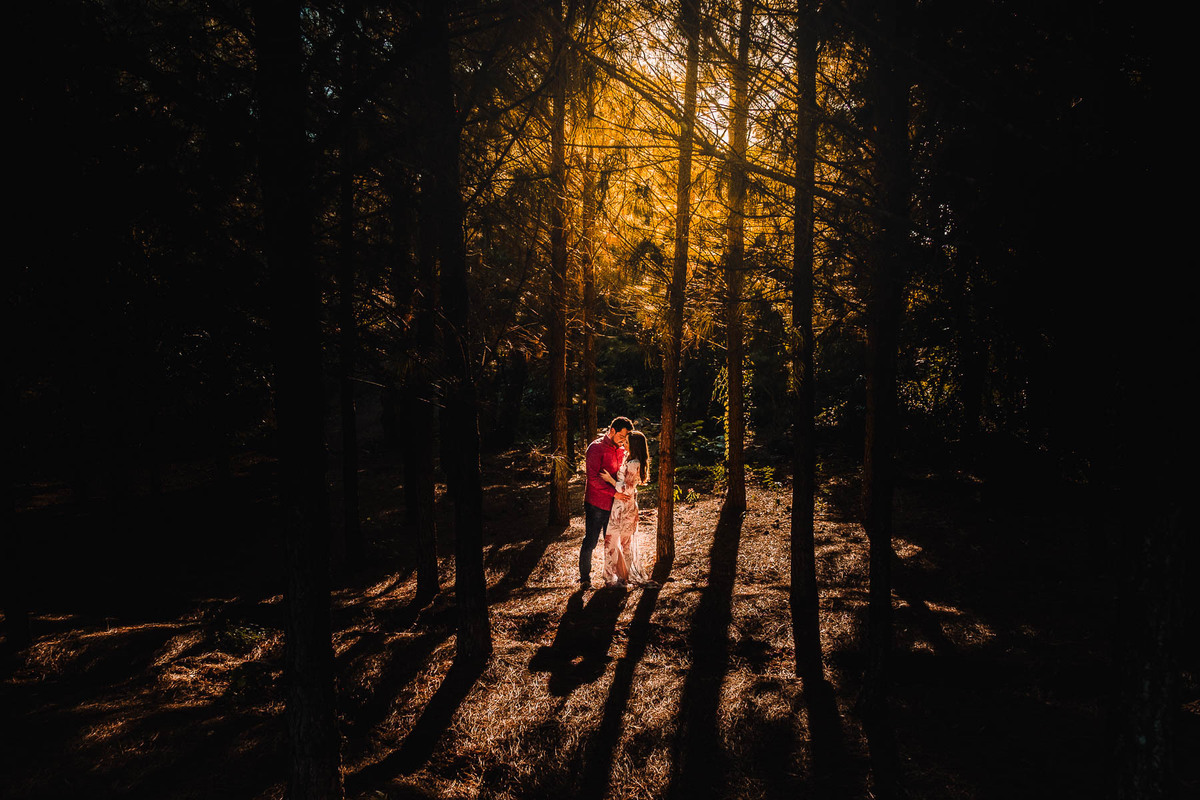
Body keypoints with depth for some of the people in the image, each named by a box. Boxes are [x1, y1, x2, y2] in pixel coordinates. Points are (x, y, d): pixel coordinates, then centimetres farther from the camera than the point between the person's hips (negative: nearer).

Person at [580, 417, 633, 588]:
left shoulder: (621, 450, 11)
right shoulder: (596, 448, -11)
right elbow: (593, 478, -18)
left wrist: (627, 491, 10)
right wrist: (614, 492, -23)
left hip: (614, 504, 6)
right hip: (596, 504, -6)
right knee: (590, 542, 0)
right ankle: (585, 578, 12)